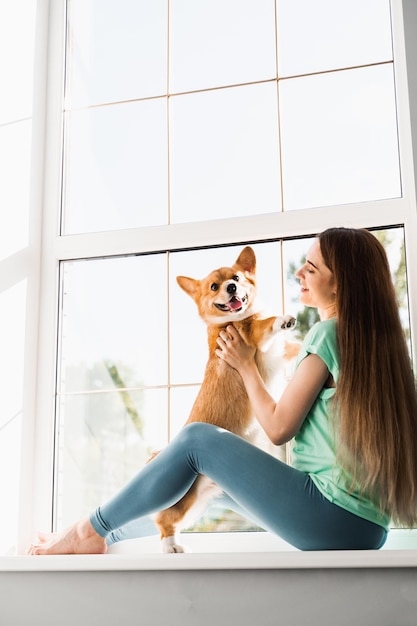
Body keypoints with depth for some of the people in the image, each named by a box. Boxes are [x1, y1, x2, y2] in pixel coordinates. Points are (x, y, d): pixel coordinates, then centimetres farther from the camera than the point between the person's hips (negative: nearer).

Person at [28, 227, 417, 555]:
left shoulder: (328, 333, -11)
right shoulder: (377, 337, 14)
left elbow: (278, 428, -9)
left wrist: (245, 365, 4)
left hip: (336, 519, -9)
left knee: (197, 439, -5)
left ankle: (92, 531, 6)